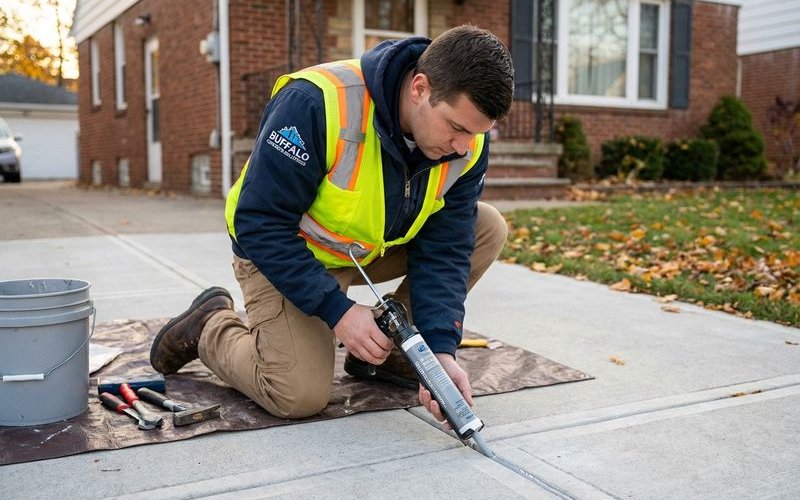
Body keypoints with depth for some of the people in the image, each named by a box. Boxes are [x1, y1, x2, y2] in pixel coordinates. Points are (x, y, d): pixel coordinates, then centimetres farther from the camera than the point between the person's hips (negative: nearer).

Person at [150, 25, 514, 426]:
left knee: (488, 228, -10)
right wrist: (338, 310, -32)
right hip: (279, 254, -5)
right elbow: (261, 225, -29)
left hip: (373, 248, 6)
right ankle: (211, 327, 9)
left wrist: (441, 349, -27)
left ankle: (383, 350, 2)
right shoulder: (317, 104, -34)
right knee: (300, 396, -21)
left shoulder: (467, 142, -16)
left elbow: (444, 249, -14)